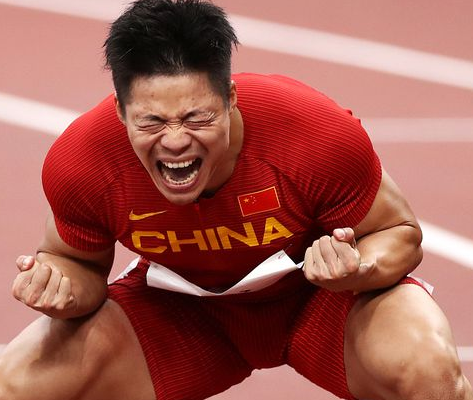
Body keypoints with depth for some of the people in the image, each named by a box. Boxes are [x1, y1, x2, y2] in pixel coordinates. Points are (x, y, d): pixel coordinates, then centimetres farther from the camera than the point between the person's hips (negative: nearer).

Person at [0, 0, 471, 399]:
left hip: (320, 296, -2)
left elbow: (399, 233, -16)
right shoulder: (77, 164, -28)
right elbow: (82, 264, -6)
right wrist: (63, 287, -31)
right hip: (181, 305, 2)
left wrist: (358, 269, -40)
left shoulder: (322, 136, -35)